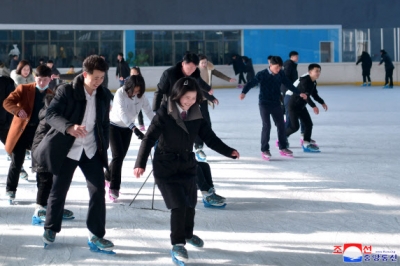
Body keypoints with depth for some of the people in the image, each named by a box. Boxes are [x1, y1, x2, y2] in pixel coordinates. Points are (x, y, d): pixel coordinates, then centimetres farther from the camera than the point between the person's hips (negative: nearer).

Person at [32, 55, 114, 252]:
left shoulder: (104, 95, 3)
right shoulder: (66, 91, -13)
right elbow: (50, 114, -23)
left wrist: (104, 148, 8)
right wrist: (69, 127, -40)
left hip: (92, 150, 4)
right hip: (66, 150, -3)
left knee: (98, 190, -6)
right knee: (58, 191, 7)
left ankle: (96, 235, 0)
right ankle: (50, 229, 28)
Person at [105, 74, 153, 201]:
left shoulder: (141, 96, -12)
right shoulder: (120, 93, -27)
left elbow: (149, 111, -14)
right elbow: (122, 112, -39)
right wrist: (134, 128, -51)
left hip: (127, 128, 5)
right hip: (114, 126, -5)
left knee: (121, 156, 9)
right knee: (118, 155, -15)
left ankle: (108, 178, 32)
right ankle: (113, 187, -10)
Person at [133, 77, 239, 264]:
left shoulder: (196, 115, -3)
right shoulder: (165, 113, -16)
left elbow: (209, 137, -1)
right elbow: (149, 138, -19)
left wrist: (228, 151, -12)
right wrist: (141, 163, -26)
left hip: (187, 166, 5)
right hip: (165, 167, -5)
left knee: (190, 204, 16)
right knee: (178, 205, -12)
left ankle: (188, 235, 43)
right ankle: (177, 244, 5)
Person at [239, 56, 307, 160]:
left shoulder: (281, 74, 0)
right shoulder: (262, 75, -14)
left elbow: (289, 84, 10)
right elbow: (251, 83, -22)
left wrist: (299, 93, 10)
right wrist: (243, 92, -38)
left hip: (276, 104, 5)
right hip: (264, 104, -5)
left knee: (281, 125, 10)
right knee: (266, 126, -10)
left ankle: (283, 148, 23)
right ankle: (264, 150, -1)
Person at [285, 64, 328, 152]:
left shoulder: (313, 82, 4)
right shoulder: (305, 81, -25)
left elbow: (314, 94, 16)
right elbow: (305, 95, -33)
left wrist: (322, 102, 7)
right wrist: (313, 106, -38)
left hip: (301, 106, 9)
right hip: (293, 105, -9)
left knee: (308, 124, 4)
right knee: (295, 126, -8)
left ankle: (306, 143, 11)